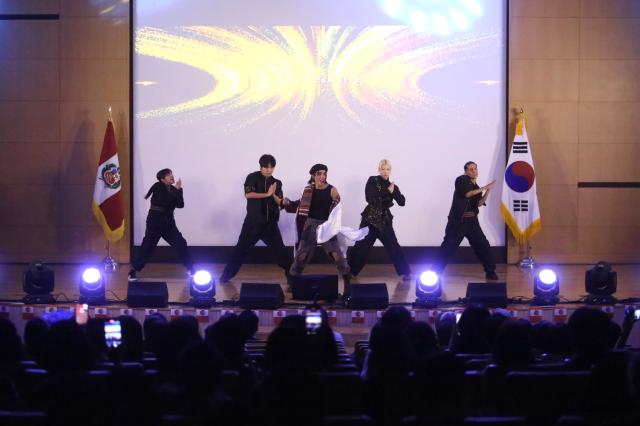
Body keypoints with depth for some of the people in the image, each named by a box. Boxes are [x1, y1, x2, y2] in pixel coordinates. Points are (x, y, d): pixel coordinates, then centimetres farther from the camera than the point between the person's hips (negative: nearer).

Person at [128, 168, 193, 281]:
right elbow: (165, 201, -20)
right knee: (147, 246, -9)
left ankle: (190, 269, 13)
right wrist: (177, 190, -12)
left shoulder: (172, 190, 10)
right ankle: (133, 272, 0)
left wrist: (179, 190, -12)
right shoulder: (158, 187, -7)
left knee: (181, 244, 2)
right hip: (155, 221, -6)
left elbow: (180, 205, -2)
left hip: (168, 223, 6)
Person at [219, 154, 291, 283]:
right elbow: (248, 194, -18)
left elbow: (280, 203, 2)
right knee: (241, 248, 3)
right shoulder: (252, 178, -4)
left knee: (280, 250, 4)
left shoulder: (276, 183, 6)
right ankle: (226, 275, 12)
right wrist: (267, 194, -18)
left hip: (270, 222, 2)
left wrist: (273, 195, -18)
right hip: (253, 221, -2)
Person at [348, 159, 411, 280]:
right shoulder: (372, 181, -1)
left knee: (393, 246, -1)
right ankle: (349, 271, 13)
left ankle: (406, 272, 7)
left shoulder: (392, 186, 5)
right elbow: (369, 197, -18)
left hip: (384, 220, 1)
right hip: (370, 219, -1)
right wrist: (387, 191, -19)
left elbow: (402, 202, -7)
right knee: (361, 246, 1)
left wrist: (393, 191, -21)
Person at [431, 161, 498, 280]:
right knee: (448, 246, -8)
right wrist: (483, 188, -13)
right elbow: (466, 193, -21)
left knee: (483, 245, 7)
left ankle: (490, 272, 19)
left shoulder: (476, 187, 15)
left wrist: (488, 190, -7)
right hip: (458, 221, -7)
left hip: (472, 221, 7)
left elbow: (479, 203, 2)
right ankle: (434, 272, -3)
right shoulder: (462, 180, -5)